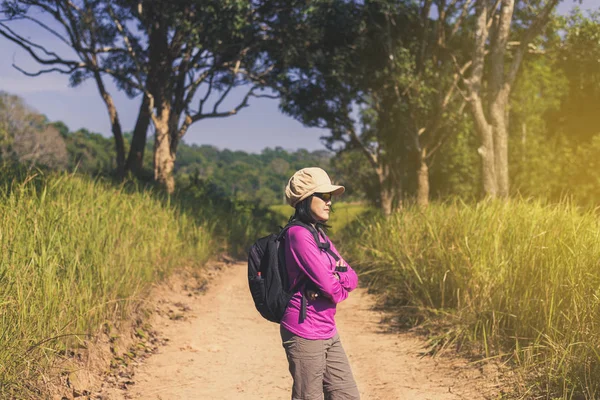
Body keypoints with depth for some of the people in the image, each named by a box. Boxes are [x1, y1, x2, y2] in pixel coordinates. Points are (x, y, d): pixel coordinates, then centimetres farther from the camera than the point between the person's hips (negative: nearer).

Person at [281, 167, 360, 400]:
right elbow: (330, 287, -20)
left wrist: (338, 277, -11)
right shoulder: (299, 234, -16)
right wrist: (340, 285, 1)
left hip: (328, 333, 9)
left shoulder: (320, 235, 13)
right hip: (305, 334, -9)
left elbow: (352, 279, 9)